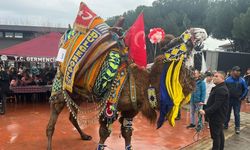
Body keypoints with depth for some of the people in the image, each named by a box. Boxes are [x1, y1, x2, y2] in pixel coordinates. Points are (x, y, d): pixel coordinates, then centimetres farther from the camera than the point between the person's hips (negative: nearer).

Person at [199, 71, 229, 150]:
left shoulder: (221, 89, -22)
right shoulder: (218, 88, 13)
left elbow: (217, 105, -28)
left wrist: (206, 111, -30)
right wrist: (206, 105, 15)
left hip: (217, 117, -11)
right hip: (218, 116, 11)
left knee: (215, 135, -4)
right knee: (219, 134, 19)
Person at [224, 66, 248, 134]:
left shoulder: (242, 80, -7)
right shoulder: (227, 79, -6)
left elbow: (246, 89, 2)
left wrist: (242, 97, -3)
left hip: (237, 100, -1)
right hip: (228, 99, 1)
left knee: (237, 114, 2)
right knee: (227, 113, 12)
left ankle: (237, 128, 13)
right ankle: (225, 125, 25)